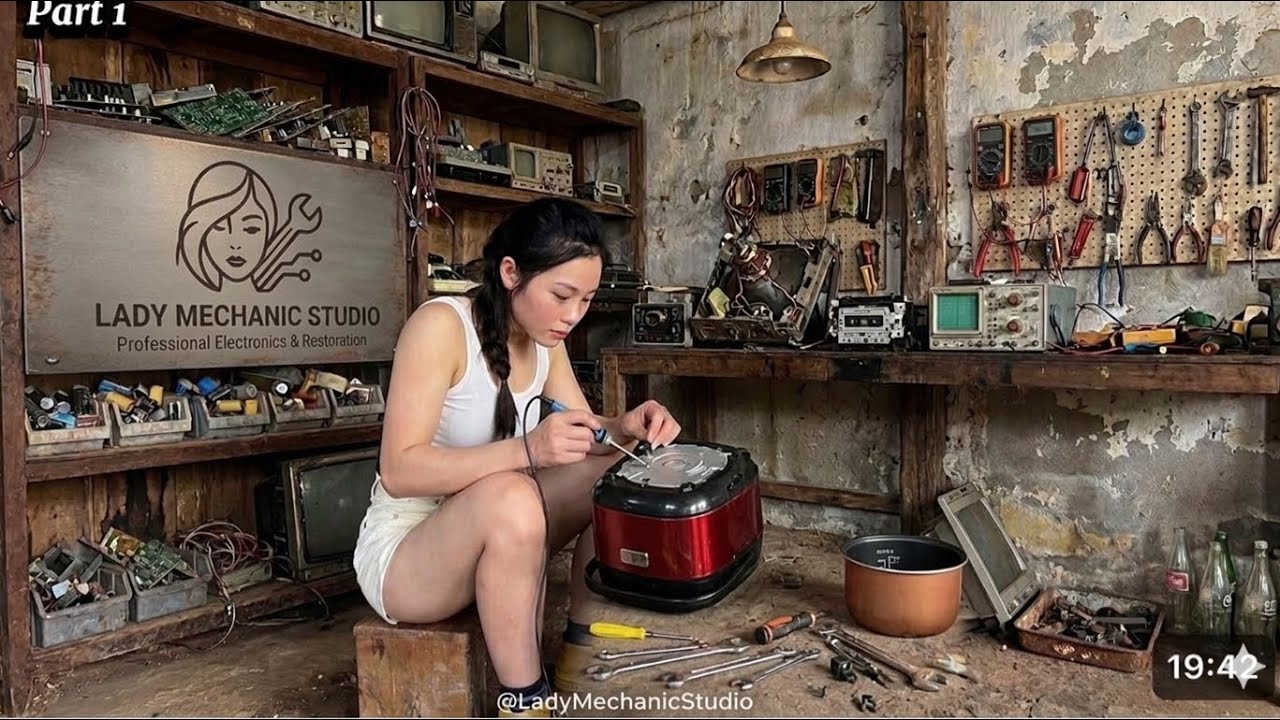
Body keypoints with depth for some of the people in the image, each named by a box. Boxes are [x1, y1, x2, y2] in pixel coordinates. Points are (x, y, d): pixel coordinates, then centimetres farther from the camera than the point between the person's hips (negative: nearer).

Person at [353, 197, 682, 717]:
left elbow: (583, 434, 3)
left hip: (490, 536, 7)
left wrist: (625, 427, -19)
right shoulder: (441, 325, -23)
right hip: (403, 549, -7)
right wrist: (525, 449, -41)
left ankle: (578, 660, 1)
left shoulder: (543, 337, -1)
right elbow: (399, 471, -29)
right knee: (509, 496, -36)